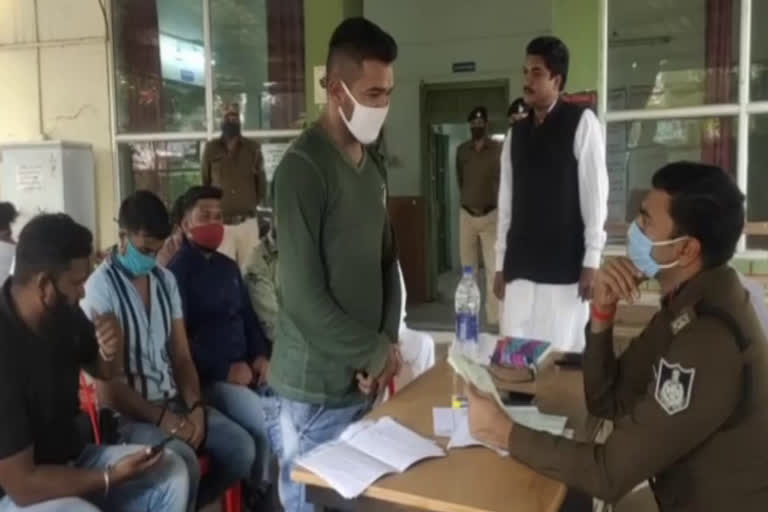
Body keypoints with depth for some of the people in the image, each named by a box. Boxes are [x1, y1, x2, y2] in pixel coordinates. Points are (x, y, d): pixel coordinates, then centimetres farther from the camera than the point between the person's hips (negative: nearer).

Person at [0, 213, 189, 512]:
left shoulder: (63, 314, -7)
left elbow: (103, 371, 12)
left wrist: (111, 350, -11)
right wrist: (111, 477, -21)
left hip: (72, 458, 7)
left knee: (172, 473, -7)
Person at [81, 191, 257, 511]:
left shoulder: (166, 281, 8)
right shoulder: (100, 287, -12)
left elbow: (181, 355, 9)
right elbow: (105, 380, -14)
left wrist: (195, 406, -7)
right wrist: (160, 418, -18)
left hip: (173, 401, 6)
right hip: (127, 412, -6)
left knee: (241, 448, -10)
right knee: (184, 464, -31)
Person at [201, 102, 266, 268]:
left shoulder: (253, 148, 3)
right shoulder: (211, 148, 2)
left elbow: (261, 182, 12)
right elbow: (204, 182, 11)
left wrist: (250, 205, 12)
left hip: (248, 222, 1)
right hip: (221, 224, -1)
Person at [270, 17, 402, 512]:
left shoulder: (373, 165, 9)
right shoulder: (303, 167, -16)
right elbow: (304, 296, -20)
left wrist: (388, 342, 0)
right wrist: (374, 353, -11)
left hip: (364, 376, 7)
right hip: (318, 385, -7)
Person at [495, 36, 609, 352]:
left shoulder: (581, 123, -2)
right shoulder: (516, 132, 12)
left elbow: (595, 194, -6)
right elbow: (506, 201, 12)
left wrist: (591, 261, -10)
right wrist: (500, 264, 11)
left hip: (565, 268, -5)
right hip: (519, 268, 5)